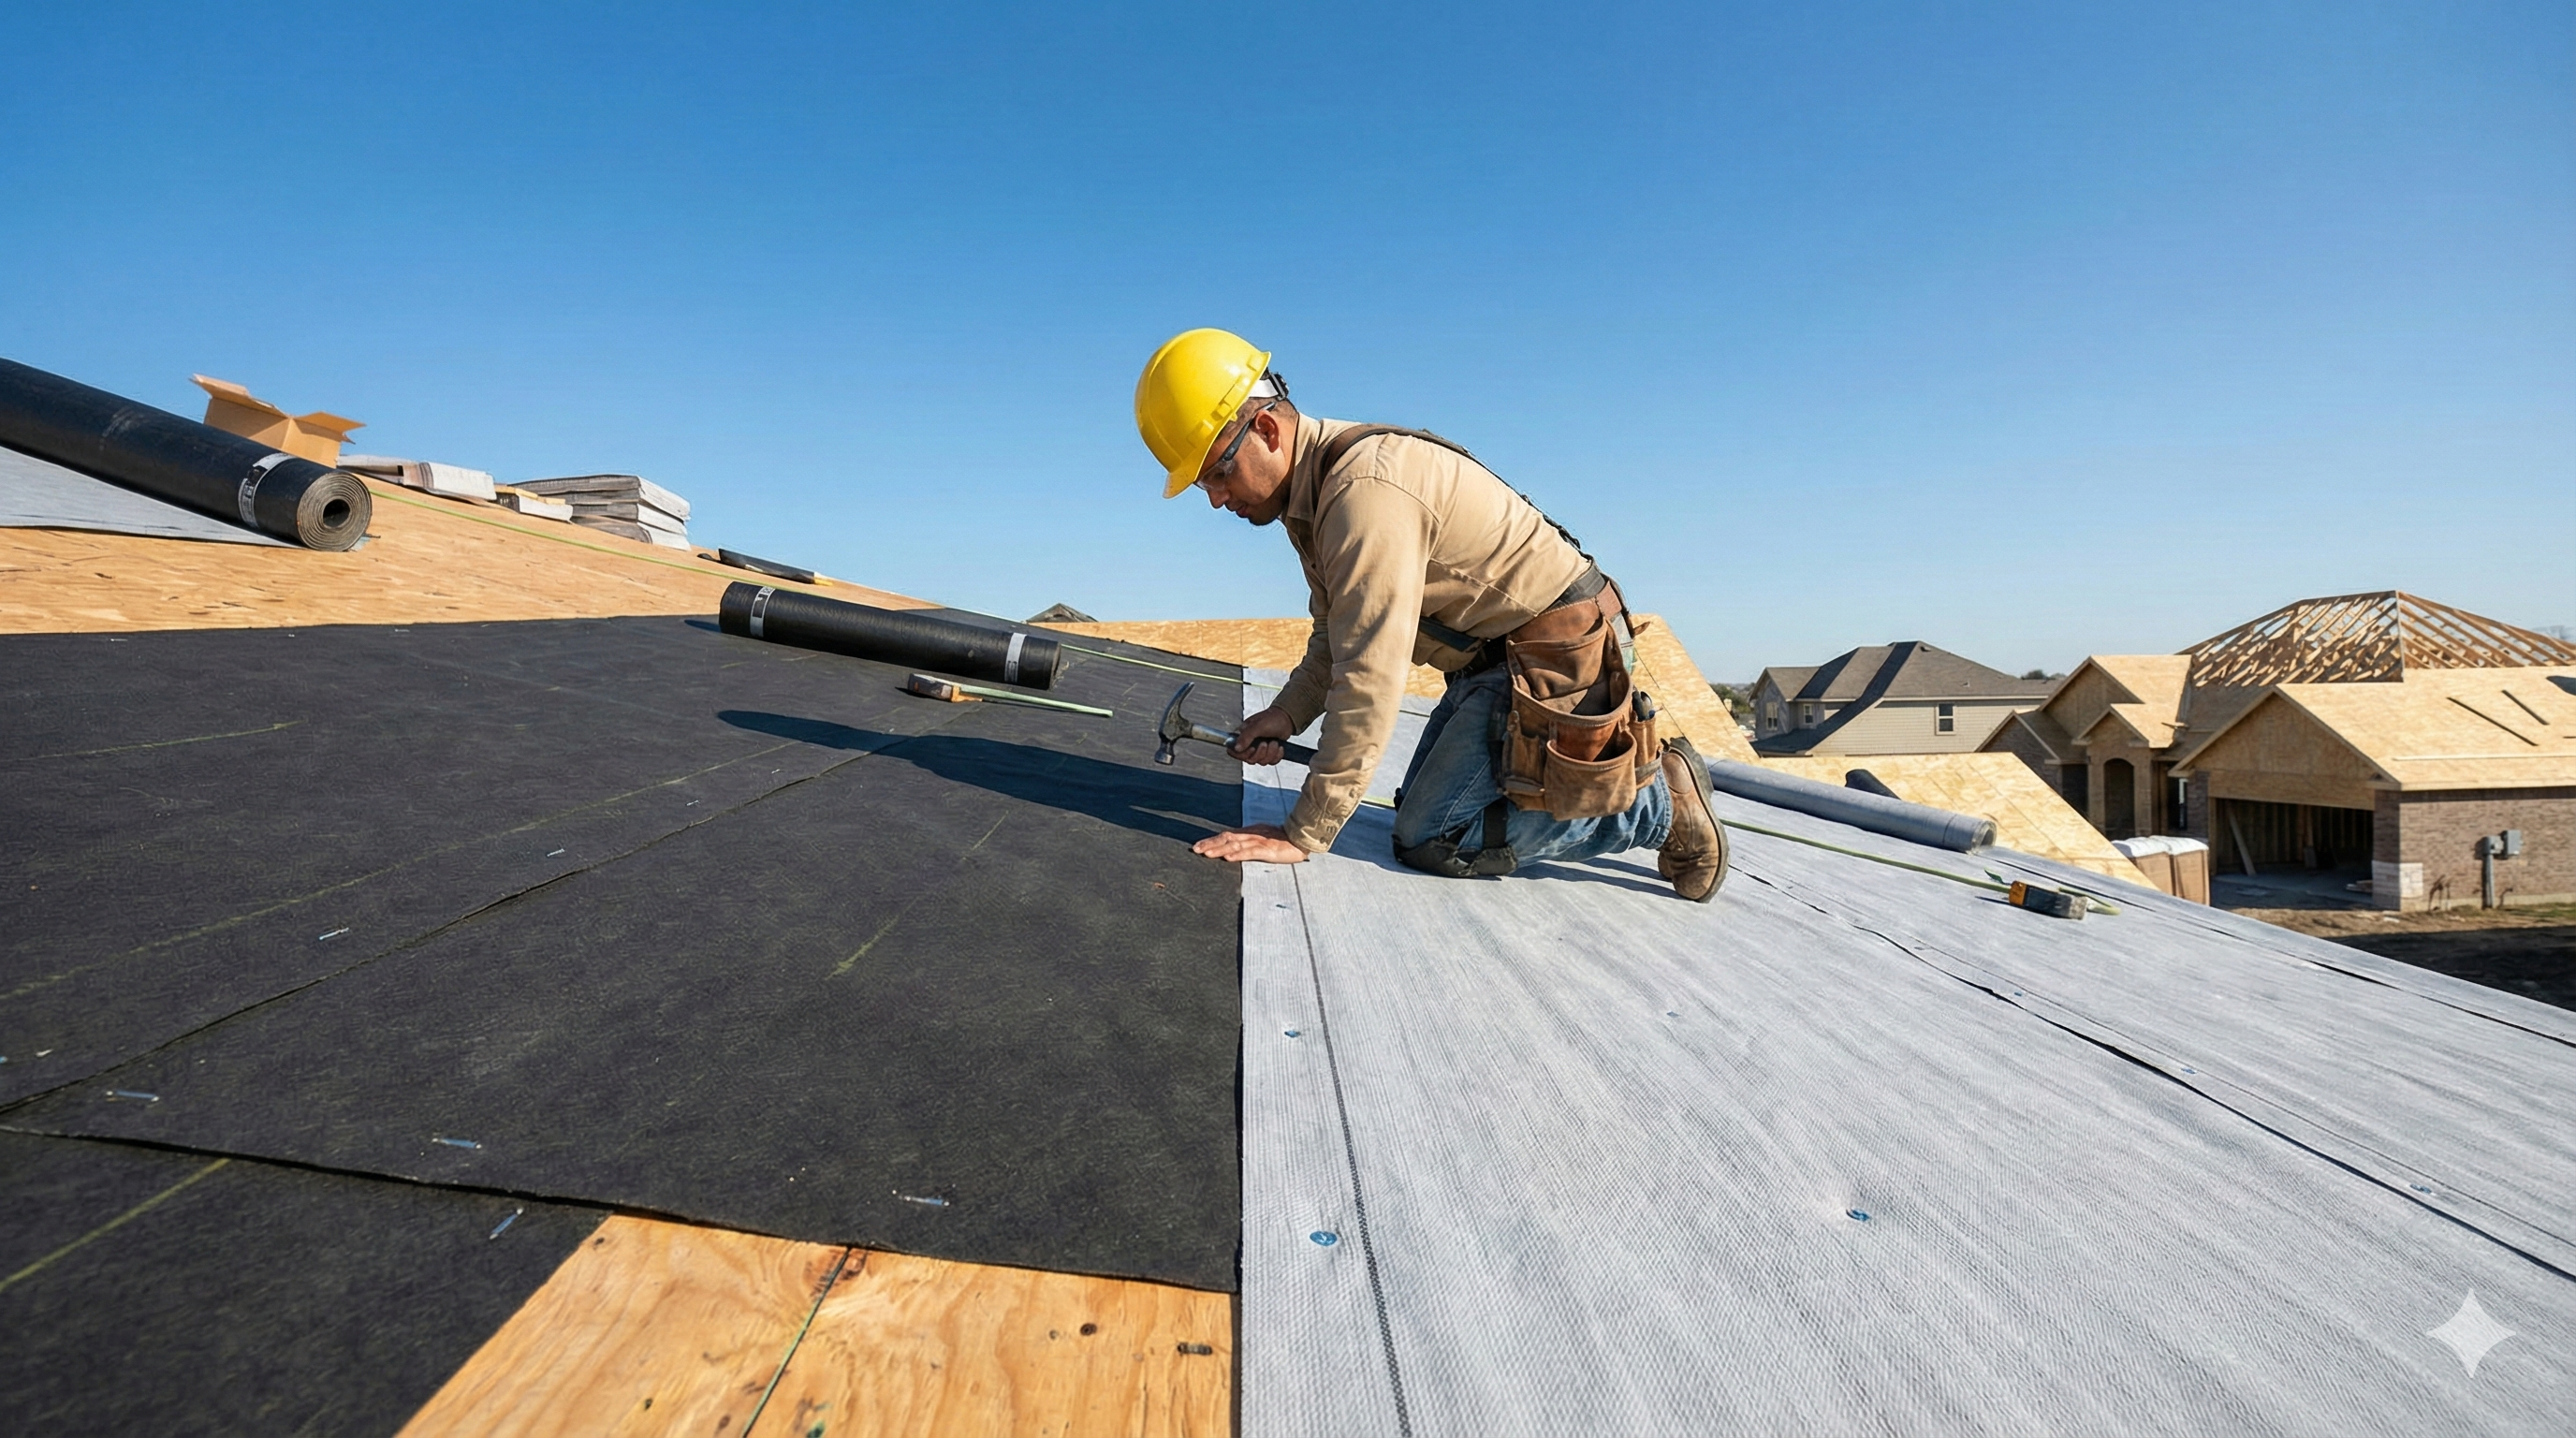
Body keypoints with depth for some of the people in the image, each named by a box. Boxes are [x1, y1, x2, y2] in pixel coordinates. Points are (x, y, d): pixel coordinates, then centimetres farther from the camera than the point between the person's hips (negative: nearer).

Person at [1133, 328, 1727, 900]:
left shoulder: (1365, 490, -28)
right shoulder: (1313, 491, 5)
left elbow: (1370, 684, -31)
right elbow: (1337, 637, 14)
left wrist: (1303, 836, -26)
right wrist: (1288, 711, -5)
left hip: (1553, 655, -10)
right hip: (1491, 659, 10)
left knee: (1431, 840, -12)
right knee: (1420, 809, 16)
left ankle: (1657, 802, -2)